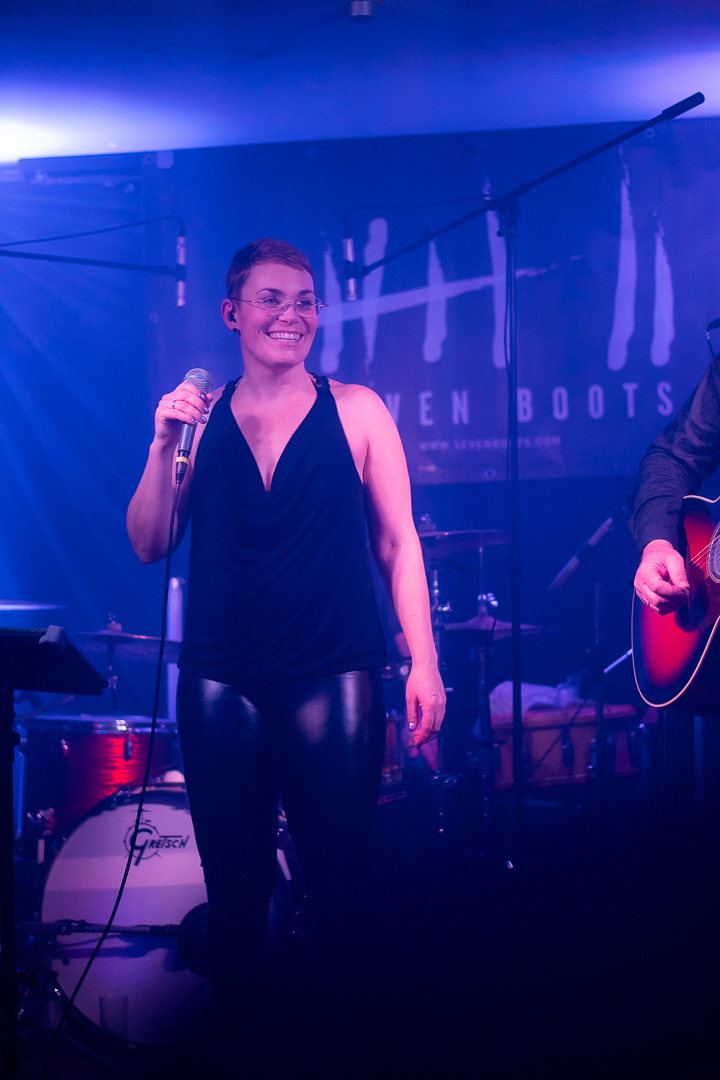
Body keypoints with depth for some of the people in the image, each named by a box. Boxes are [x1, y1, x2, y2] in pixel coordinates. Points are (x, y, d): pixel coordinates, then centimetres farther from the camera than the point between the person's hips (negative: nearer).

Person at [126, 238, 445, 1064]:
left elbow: (398, 543, 2)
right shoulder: (199, 415, 7)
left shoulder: (354, 411, 1)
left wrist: (424, 663, -5)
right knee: (234, 887, 8)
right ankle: (239, 1038, 22)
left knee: (337, 885, 1)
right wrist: (164, 447, -8)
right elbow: (148, 546, 6)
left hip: (334, 678, -2)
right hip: (219, 681, 2)